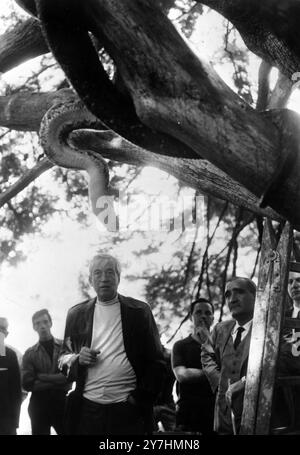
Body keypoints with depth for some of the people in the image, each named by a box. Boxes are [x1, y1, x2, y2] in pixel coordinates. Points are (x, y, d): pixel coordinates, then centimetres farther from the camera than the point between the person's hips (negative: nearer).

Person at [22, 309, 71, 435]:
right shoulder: (30, 354, 6)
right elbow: (27, 384, -5)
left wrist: (42, 377, -12)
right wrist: (57, 380, -9)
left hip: (62, 402, 0)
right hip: (39, 405, 1)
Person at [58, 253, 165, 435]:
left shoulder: (139, 312, 5)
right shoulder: (77, 314, 11)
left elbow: (155, 362, 5)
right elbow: (64, 357, 17)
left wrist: (141, 398, -5)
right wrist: (77, 359, -4)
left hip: (128, 411, -2)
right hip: (87, 410, 2)